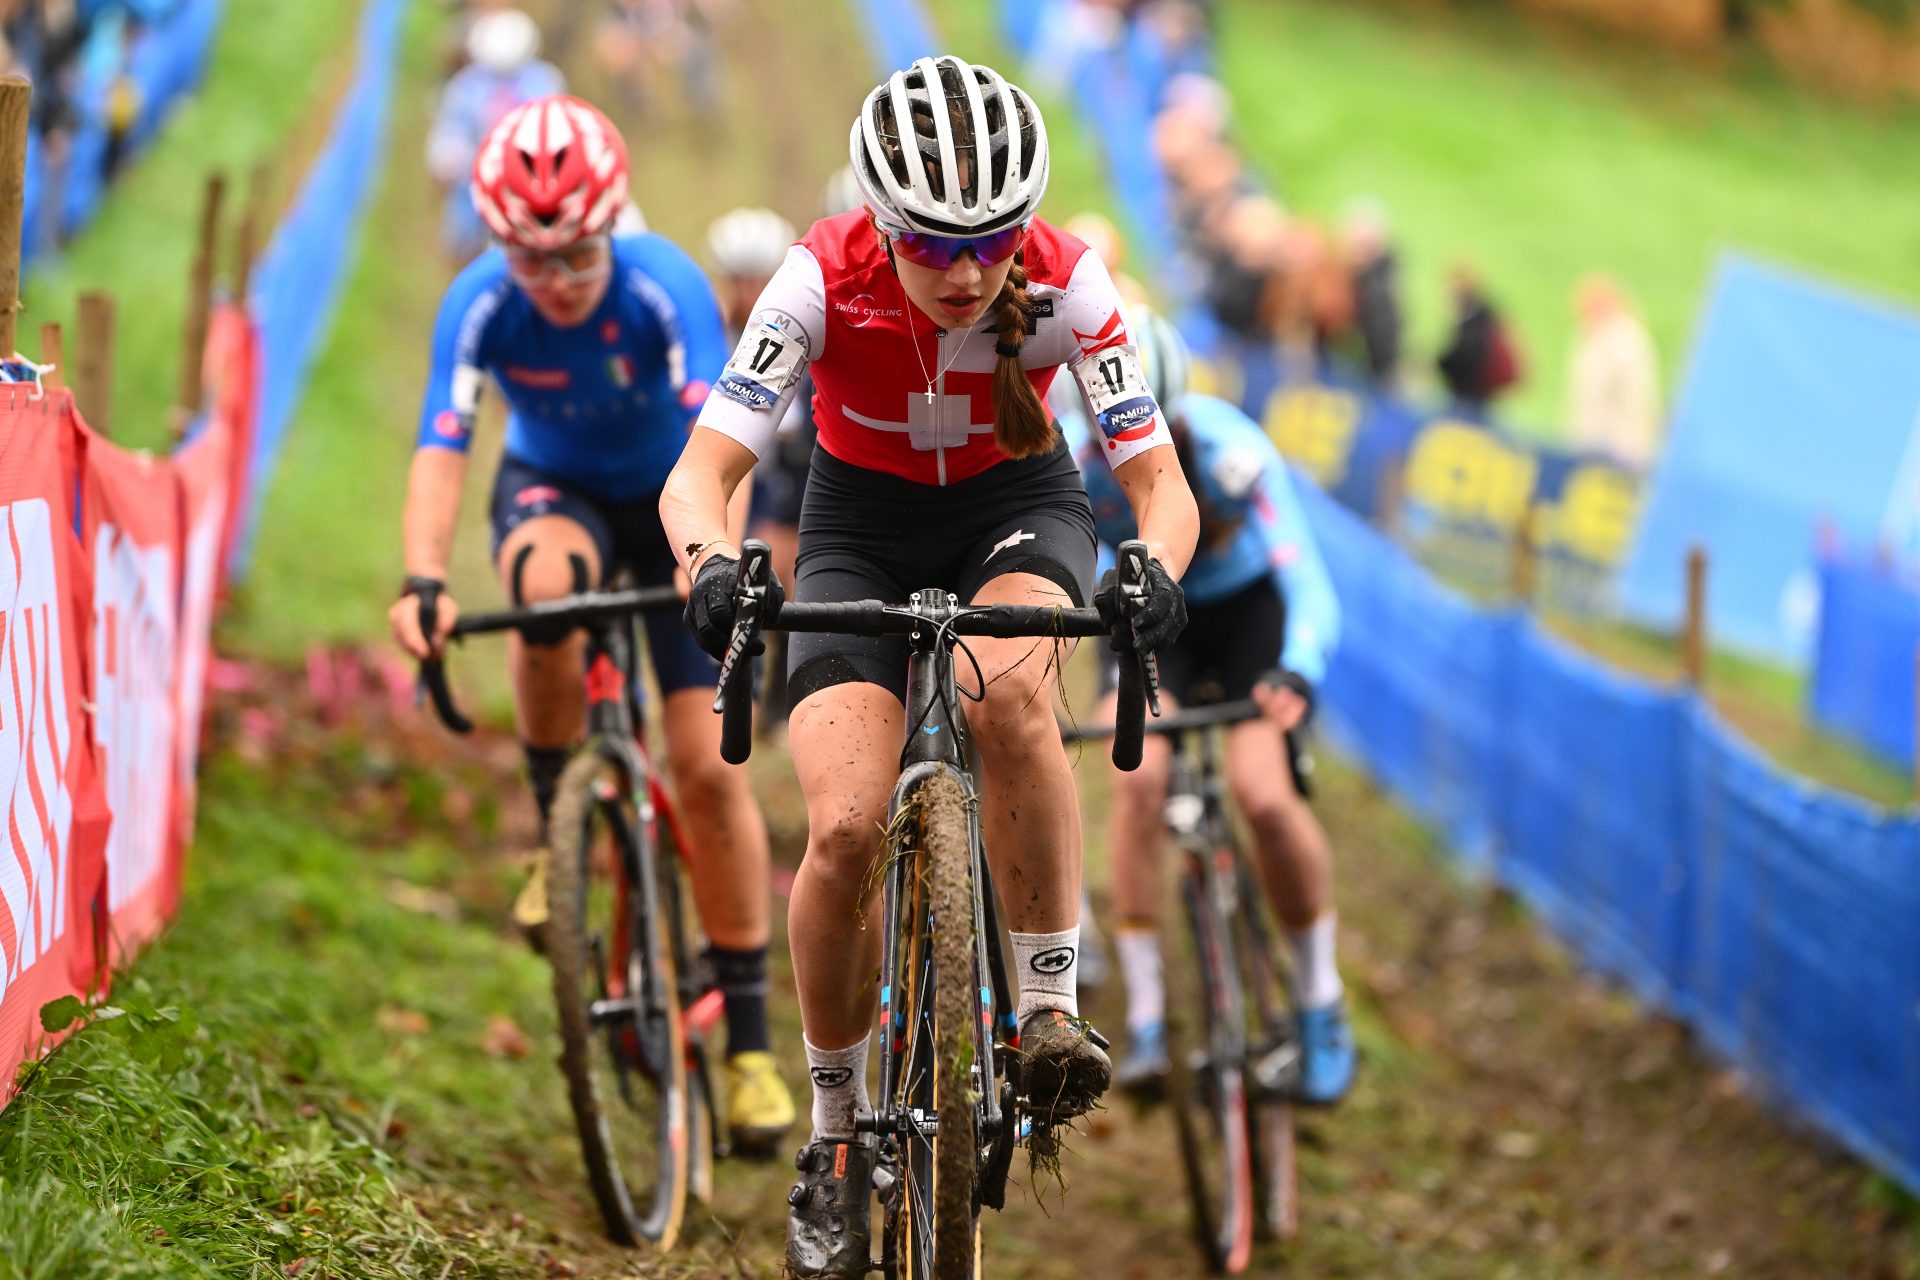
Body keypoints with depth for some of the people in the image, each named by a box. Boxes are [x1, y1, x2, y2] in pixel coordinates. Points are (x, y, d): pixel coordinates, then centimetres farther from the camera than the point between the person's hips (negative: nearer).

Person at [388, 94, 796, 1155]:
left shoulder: (664, 286, -30)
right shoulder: (482, 303, -25)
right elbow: (440, 447, -33)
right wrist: (422, 579, -51)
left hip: (672, 504, -1)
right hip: (552, 489, 1)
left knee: (707, 763, -10)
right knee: (547, 581, -38)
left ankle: (748, 1035, 0)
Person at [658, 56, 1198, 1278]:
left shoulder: (1066, 283, -26)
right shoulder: (826, 281, -27)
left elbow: (1161, 481, -24)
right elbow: (700, 473, -29)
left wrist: (1155, 571, -47)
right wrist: (713, 566, -51)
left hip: (1020, 506, 0)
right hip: (863, 524, 0)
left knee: (1008, 687, -37)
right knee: (844, 830, -19)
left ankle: (1050, 1002, -23)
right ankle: (838, 1128, 2)